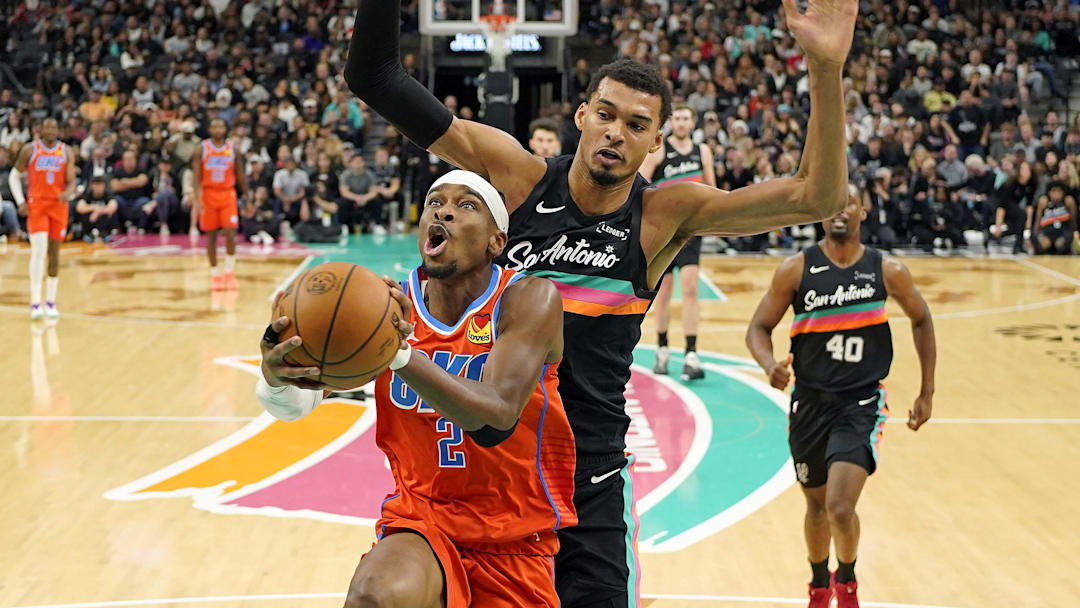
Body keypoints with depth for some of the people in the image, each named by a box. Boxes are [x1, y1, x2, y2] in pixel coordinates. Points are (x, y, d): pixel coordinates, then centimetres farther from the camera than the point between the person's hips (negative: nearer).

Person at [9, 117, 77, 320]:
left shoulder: (66, 152, 4)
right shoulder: (29, 150, 0)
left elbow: (71, 183, 1)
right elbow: (14, 176, 9)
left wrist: (67, 193, -22)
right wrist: (20, 201, -3)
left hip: (58, 205, 2)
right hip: (36, 204, -2)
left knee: (54, 253, 7)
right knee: (39, 250, -15)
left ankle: (51, 302, 16)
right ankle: (35, 303, -16)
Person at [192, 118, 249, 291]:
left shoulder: (233, 150, 2)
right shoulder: (201, 150, -2)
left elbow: (241, 176, 8)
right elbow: (197, 176, -6)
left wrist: (246, 198, 6)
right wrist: (197, 199, -17)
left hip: (228, 194, 0)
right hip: (208, 194, 0)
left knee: (230, 234, -11)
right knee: (211, 236, 4)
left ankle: (229, 272, 2)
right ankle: (214, 274, 14)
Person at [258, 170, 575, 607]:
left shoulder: (529, 300, -13)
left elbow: (497, 418, -30)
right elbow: (291, 405, -18)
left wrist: (401, 354, -45)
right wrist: (276, 375, -44)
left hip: (514, 544, 0)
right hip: (420, 525, 0)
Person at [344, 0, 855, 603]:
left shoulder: (664, 214, -5)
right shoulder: (522, 177, -5)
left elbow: (818, 197, -14)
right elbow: (375, 77, -8)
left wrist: (826, 68, -26)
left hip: (590, 476, 0)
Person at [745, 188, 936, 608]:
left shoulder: (888, 271, -4)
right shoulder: (796, 270, -6)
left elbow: (921, 320, 12)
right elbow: (759, 328, 0)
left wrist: (927, 393, 11)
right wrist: (770, 365, -22)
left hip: (861, 403, -2)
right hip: (810, 402, 2)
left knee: (840, 507, -17)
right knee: (816, 503, 16)